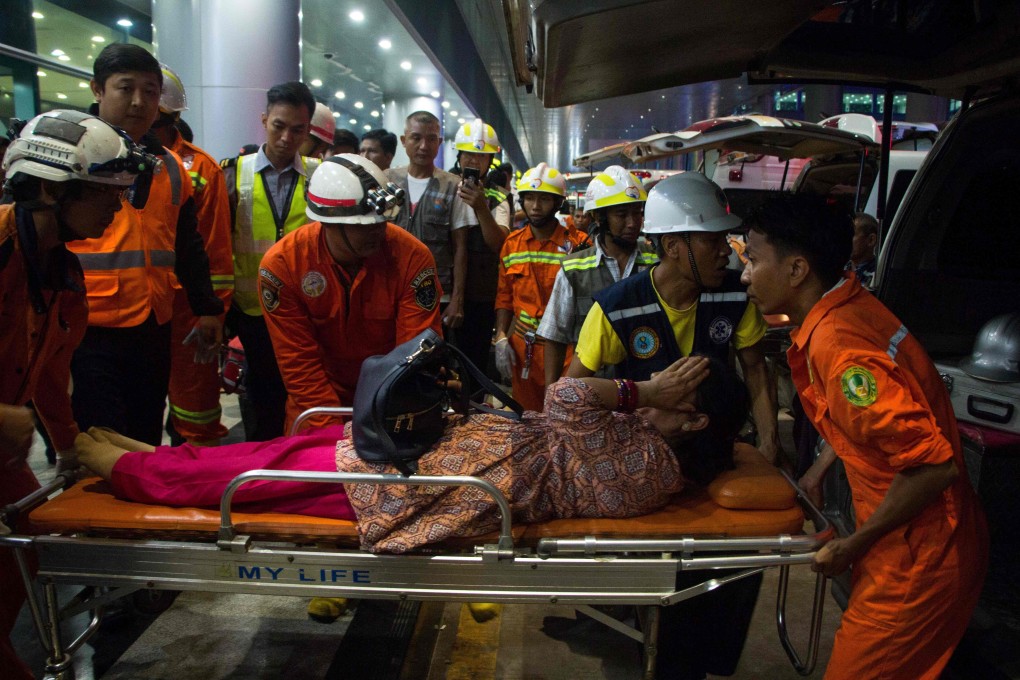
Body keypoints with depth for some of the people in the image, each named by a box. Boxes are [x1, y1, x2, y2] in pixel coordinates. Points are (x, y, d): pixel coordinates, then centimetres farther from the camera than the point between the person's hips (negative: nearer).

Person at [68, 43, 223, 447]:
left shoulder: (171, 167, 13)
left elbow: (189, 245, 18)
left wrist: (207, 307, 15)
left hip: (154, 328, 5)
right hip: (89, 332, -5)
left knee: (146, 442, 15)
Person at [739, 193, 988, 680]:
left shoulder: (836, 343, -28)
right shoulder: (852, 306, 1)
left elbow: (933, 465, -29)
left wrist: (854, 545, -18)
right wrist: (819, 469, 14)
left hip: (919, 558, -9)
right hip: (912, 544, 9)